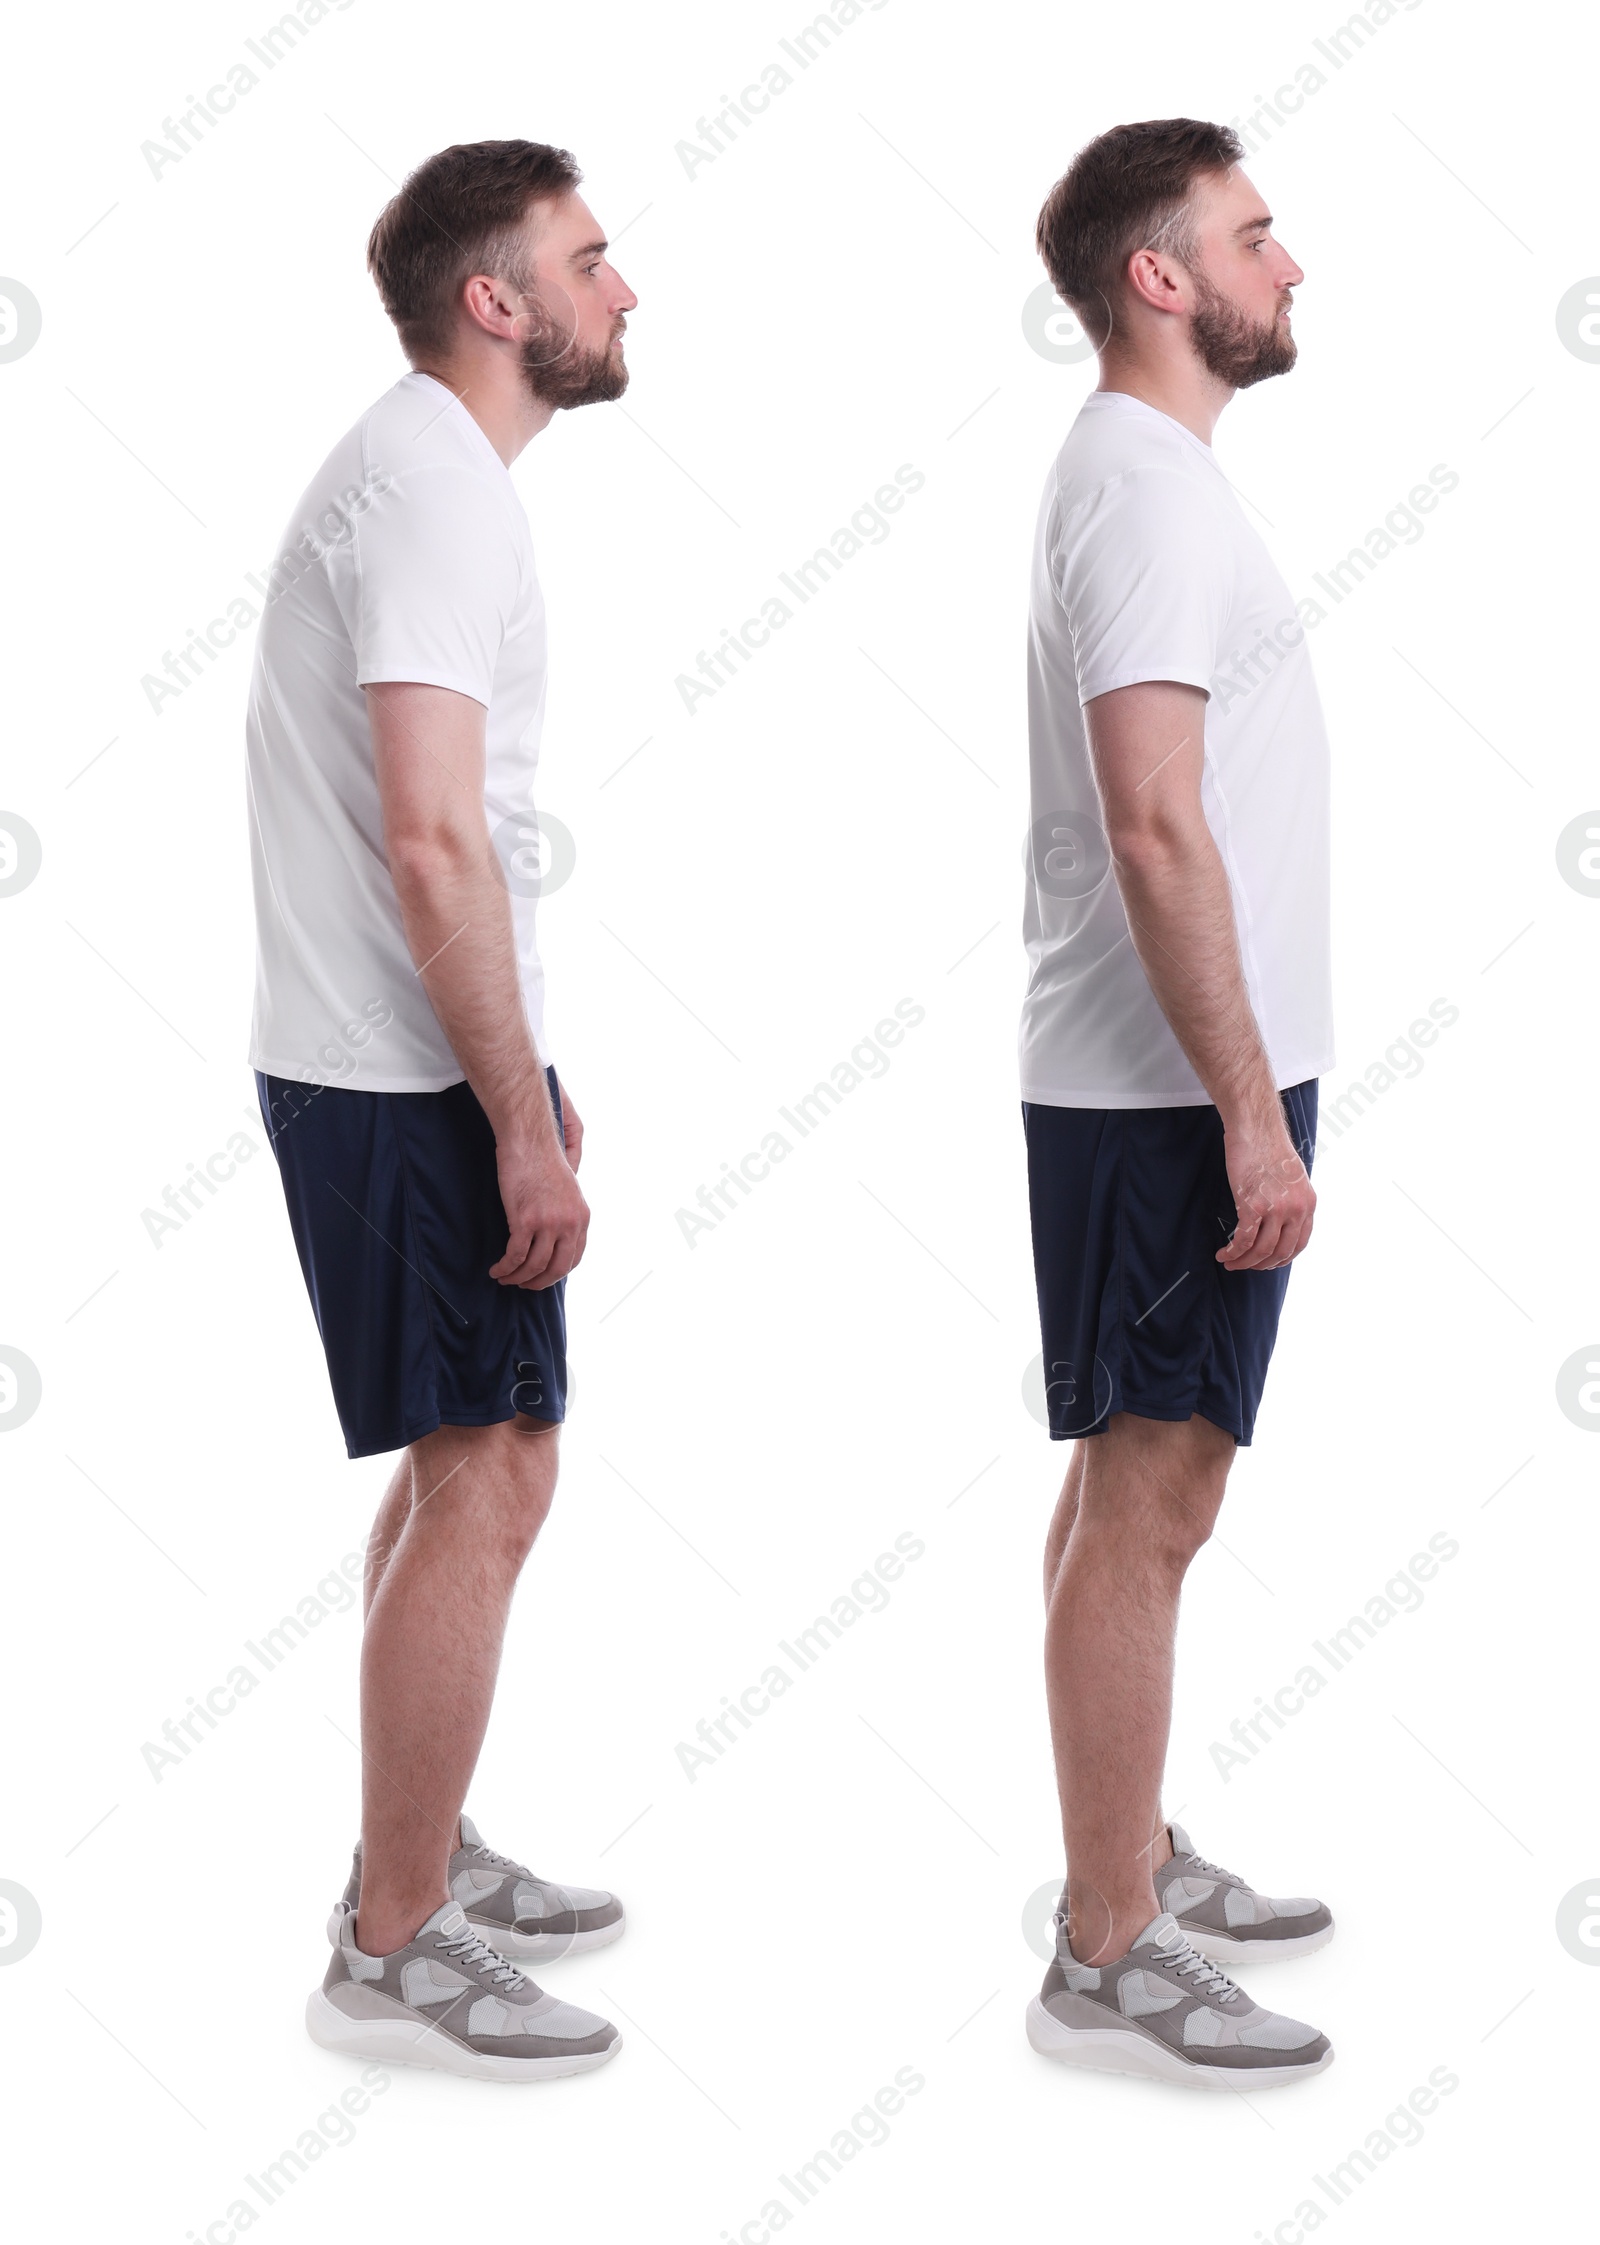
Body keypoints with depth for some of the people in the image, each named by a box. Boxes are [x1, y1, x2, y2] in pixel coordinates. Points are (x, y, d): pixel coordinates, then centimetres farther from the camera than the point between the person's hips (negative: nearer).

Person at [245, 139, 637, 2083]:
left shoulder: (418, 471, 16)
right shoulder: (435, 490, -17)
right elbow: (434, 842, -25)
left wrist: (511, 1095, 22)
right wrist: (524, 1122, -21)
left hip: (376, 1067, 11)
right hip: (413, 1085, -11)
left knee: (454, 1470, 18)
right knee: (488, 1485, -5)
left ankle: (421, 1861, 31)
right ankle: (391, 1957, 5)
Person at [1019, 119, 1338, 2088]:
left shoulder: (1138, 477, 16)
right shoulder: (1147, 489, -16)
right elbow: (1155, 825, -24)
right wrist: (1249, 1107, -23)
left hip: (1165, 1088, 10)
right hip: (1169, 1094, -10)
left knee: (1129, 1486, 17)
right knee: (1148, 1504, -4)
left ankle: (1132, 1858, 31)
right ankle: (1107, 1962, 5)